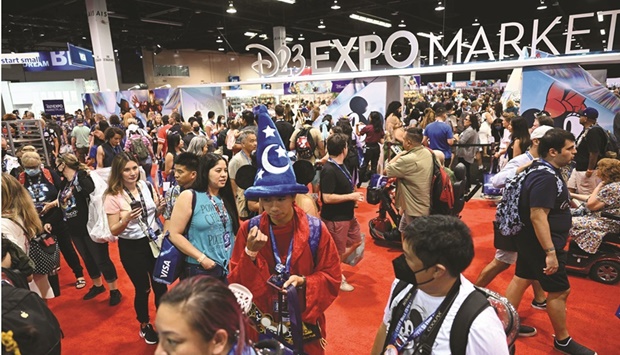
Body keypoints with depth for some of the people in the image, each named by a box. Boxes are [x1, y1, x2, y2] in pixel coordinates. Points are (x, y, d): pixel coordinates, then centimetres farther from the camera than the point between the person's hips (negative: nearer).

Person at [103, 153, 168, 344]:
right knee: (142, 289, 11)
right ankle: (145, 326, 36)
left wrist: (160, 207, -11)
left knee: (160, 285, 11)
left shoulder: (146, 186, -3)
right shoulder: (113, 196, -14)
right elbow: (114, 231, -12)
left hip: (154, 240, 3)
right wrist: (126, 220, -31)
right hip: (131, 247, -3)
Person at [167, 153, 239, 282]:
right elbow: (174, 234, -12)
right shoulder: (189, 197, -10)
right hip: (201, 269, -5)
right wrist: (201, 258, -16)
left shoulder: (226, 198, 7)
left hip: (229, 268, 5)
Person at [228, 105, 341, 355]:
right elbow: (235, 282, -9)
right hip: (261, 320, 1)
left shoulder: (316, 229, -14)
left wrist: (304, 282, -22)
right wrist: (250, 254, -24)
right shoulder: (248, 230, -11)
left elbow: (332, 278, -6)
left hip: (304, 319, -1)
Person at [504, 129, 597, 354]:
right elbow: (538, 216, -31)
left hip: (530, 239, 10)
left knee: (522, 279, 17)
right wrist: (550, 252, -31)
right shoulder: (546, 177, -26)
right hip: (542, 242, -10)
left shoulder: (545, 171, 6)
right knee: (560, 291, 5)